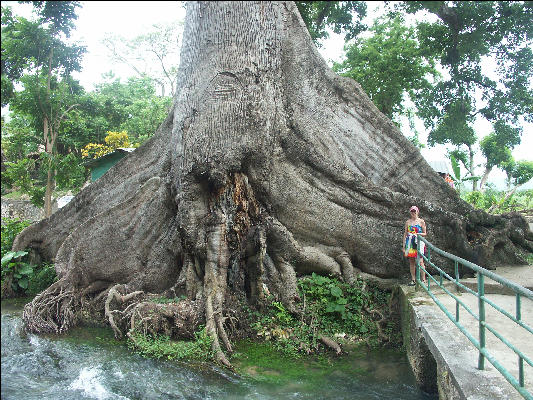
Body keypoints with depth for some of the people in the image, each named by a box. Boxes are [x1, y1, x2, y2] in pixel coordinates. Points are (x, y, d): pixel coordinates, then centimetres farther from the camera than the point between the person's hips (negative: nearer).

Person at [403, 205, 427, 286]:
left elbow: (425, 233, 7)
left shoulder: (421, 221, 4)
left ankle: (423, 279, -3)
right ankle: (413, 280, 12)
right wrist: (403, 246, 7)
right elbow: (405, 234, 12)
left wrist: (418, 234, -14)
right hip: (410, 243, 3)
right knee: (411, 262, 5)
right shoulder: (408, 222, 11)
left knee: (420, 262, -10)